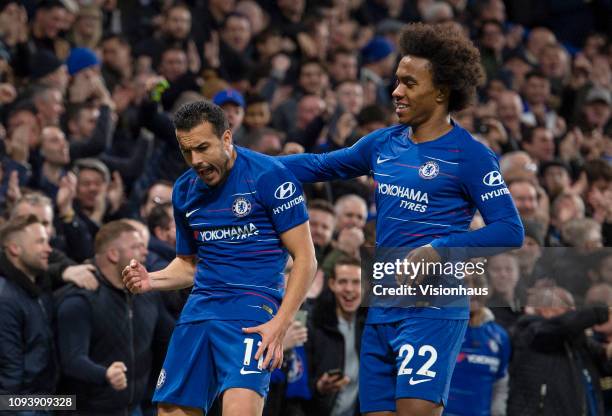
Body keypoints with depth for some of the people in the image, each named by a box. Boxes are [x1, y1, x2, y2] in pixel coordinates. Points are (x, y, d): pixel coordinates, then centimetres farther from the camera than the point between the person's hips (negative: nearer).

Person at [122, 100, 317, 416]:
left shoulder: (269, 176, -8)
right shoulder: (185, 189, 12)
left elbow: (305, 258, -7)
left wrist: (279, 325, -17)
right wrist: (150, 281, 4)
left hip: (253, 305, -6)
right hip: (200, 308, 6)